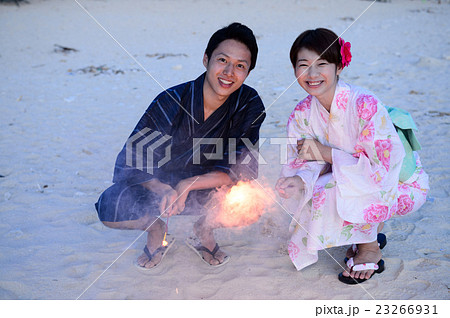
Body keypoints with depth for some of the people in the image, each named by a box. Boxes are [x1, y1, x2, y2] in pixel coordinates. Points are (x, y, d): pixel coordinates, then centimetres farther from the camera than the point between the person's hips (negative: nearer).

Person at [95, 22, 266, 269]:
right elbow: (130, 163, -18)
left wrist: (187, 185, -32)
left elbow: (243, 168, -20)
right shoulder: (171, 102, -22)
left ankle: (204, 230, 6)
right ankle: (155, 229, 9)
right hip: (162, 185, -1)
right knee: (111, 208, -28)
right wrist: (163, 190, -37)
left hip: (209, 190, 1)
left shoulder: (249, 104, -17)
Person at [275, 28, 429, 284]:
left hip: (401, 184, -7)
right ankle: (371, 233, 13)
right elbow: (311, 164, -7)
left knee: (333, 191, -29)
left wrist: (325, 153, -29)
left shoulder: (366, 105, -30)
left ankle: (370, 251, -1)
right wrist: (299, 181, -31)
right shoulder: (303, 114, -10)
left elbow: (384, 170, -30)